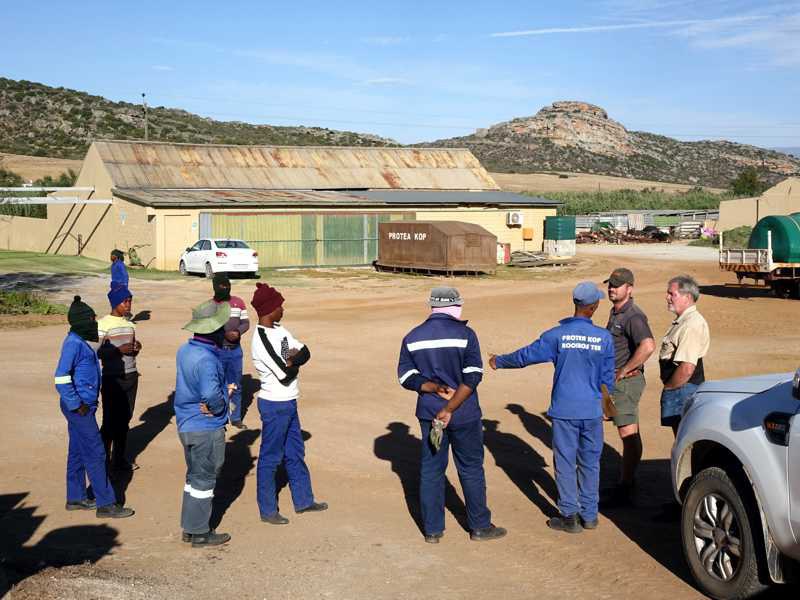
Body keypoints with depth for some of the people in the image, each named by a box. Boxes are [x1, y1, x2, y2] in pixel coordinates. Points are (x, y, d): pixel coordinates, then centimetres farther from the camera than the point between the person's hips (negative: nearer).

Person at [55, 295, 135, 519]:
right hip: (80, 409, -10)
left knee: (78, 453, 17)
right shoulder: (73, 344, -19)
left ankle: (76, 498, 27)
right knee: (95, 454, -5)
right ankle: (106, 504, 0)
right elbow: (61, 379, -25)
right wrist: (77, 405, -19)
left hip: (83, 406, 10)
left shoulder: (79, 341, 11)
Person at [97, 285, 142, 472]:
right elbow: (97, 352, -14)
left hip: (131, 376, 6)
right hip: (112, 378, -6)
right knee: (110, 420, -3)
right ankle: (103, 458, 10)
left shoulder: (130, 324, 11)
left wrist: (136, 348, -2)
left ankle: (119, 459, 18)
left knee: (125, 419, 9)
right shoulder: (103, 324, -9)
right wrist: (119, 350, -22)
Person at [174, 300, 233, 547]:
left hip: (187, 424, 9)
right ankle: (200, 533, 15)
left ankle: (190, 527, 29)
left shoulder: (184, 350, 4)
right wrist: (220, 408, -15)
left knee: (194, 476, 20)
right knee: (204, 479, 4)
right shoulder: (206, 360, -26)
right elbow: (211, 394, -36)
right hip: (207, 428, -9)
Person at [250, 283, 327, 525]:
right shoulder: (262, 341, -23)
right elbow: (285, 375, -24)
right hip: (274, 405, -9)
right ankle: (267, 511, 14)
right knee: (270, 458, 3)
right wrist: (295, 363, -5)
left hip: (288, 403, 9)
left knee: (295, 454, 19)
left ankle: (303, 500, 32)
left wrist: (292, 360, -16)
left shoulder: (279, 330, 6)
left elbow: (305, 352, 3)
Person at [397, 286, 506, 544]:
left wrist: (434, 388, -11)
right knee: (471, 469, 10)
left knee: (430, 469, 11)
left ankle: (432, 530, 16)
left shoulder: (413, 337, 3)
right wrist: (449, 410, -16)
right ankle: (480, 527, 20)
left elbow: (406, 376, -2)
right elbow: (472, 377, -16)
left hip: (428, 413, 3)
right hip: (464, 415, -3)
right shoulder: (464, 334, -9)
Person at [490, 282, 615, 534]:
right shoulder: (604, 338, -4)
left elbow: (526, 355, -1)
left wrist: (499, 362, 16)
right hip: (592, 411, 2)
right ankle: (589, 515, 20)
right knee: (590, 462, 13)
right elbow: (607, 377, 4)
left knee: (565, 463, 6)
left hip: (564, 411, -2)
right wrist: (606, 404, 20)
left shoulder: (558, 335, -10)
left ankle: (570, 517, 9)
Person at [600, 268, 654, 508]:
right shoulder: (616, 312, 13)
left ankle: (624, 491, -1)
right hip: (617, 380, 10)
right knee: (630, 434, 17)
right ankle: (626, 481, 27)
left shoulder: (633, 316, -19)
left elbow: (648, 346, -34)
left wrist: (624, 371, -24)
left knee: (629, 435, -5)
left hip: (626, 381, -10)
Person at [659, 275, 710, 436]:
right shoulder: (681, 321, 13)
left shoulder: (692, 325, -21)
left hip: (683, 388, -10)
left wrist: (668, 387, -14)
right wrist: (668, 386, 13)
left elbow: (687, 368, -27)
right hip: (677, 388, 10)